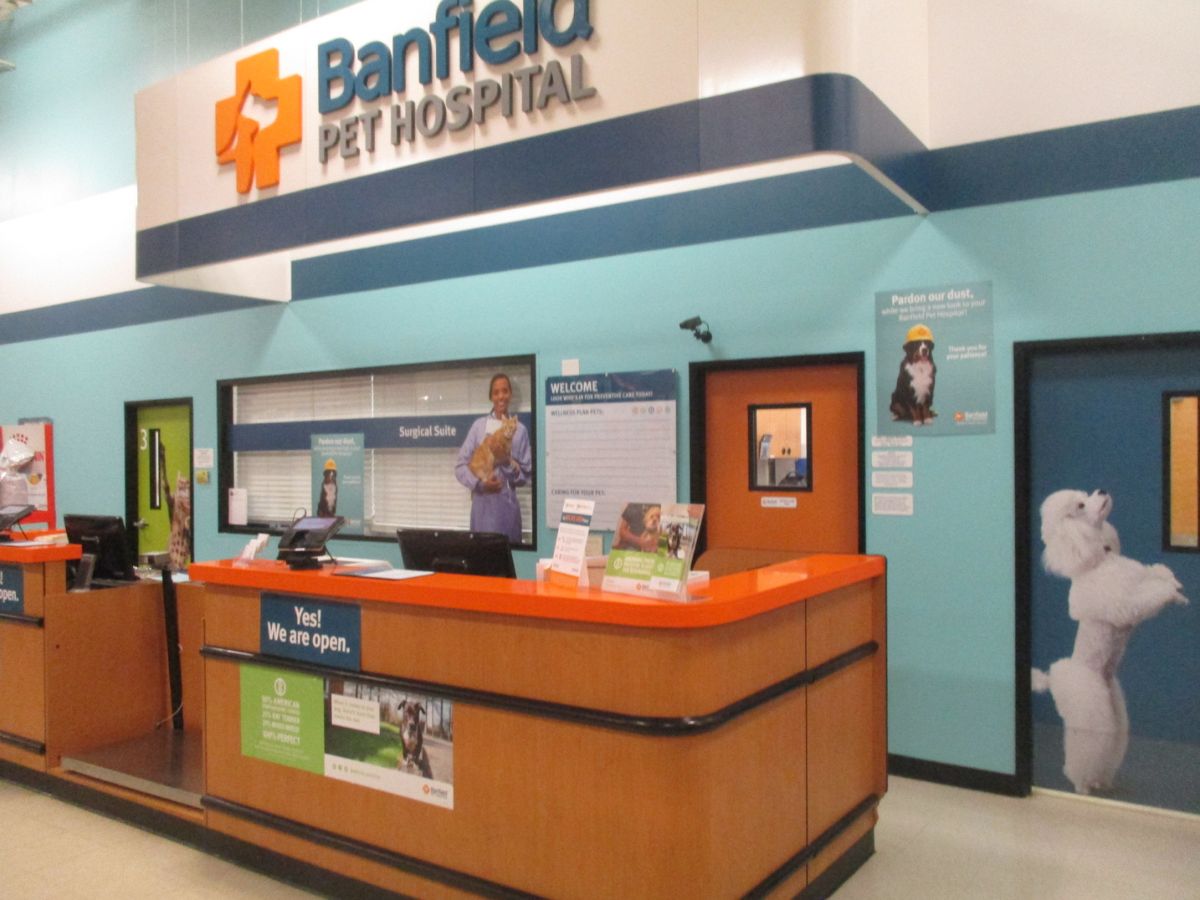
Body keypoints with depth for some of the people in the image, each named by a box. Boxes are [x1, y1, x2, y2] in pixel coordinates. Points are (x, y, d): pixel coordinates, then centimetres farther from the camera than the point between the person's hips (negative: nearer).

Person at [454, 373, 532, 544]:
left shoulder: (520, 430, 5)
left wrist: (509, 465, -12)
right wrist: (480, 483, -13)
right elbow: (461, 465, 2)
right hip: (483, 502, -1)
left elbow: (526, 473, 6)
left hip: (507, 503, 1)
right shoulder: (479, 426, 3)